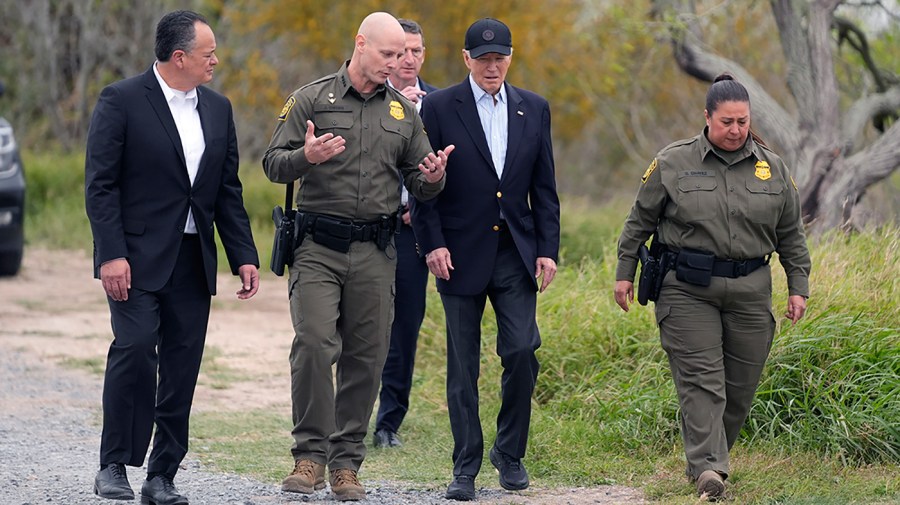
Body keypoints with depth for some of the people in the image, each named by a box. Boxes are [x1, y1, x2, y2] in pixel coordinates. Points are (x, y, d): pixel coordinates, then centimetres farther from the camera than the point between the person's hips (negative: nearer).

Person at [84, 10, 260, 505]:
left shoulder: (217, 108, 13)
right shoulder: (121, 101, -5)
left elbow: (228, 190, 17)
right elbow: (100, 184, -8)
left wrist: (244, 256, 8)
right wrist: (111, 254, -17)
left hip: (193, 260, 6)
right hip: (137, 258, -5)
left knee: (182, 366, 3)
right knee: (135, 348, -18)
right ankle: (113, 465, -7)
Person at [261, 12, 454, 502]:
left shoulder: (404, 111, 13)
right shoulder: (313, 99, 3)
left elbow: (418, 184, 16)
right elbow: (273, 163, 0)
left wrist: (432, 177, -8)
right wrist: (305, 157, -21)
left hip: (376, 253, 3)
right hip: (318, 246, -3)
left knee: (366, 358, 2)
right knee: (314, 344, -16)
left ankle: (346, 463, 9)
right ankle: (310, 455, -8)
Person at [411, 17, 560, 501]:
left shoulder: (534, 109, 8)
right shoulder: (439, 107, -1)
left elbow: (544, 186, 10)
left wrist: (548, 249, 3)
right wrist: (432, 244, -11)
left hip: (516, 253, 2)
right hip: (460, 254, -2)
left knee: (521, 352, -8)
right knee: (463, 366, 2)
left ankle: (509, 452, 11)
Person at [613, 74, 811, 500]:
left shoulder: (773, 169, 9)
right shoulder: (673, 163, 1)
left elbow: (791, 235, 15)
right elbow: (641, 220, 7)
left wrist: (798, 287, 10)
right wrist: (624, 273, 5)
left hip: (750, 292, 3)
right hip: (687, 289, -3)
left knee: (741, 385, 5)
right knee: (700, 378, -11)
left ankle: (708, 458, 20)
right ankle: (707, 467, -18)